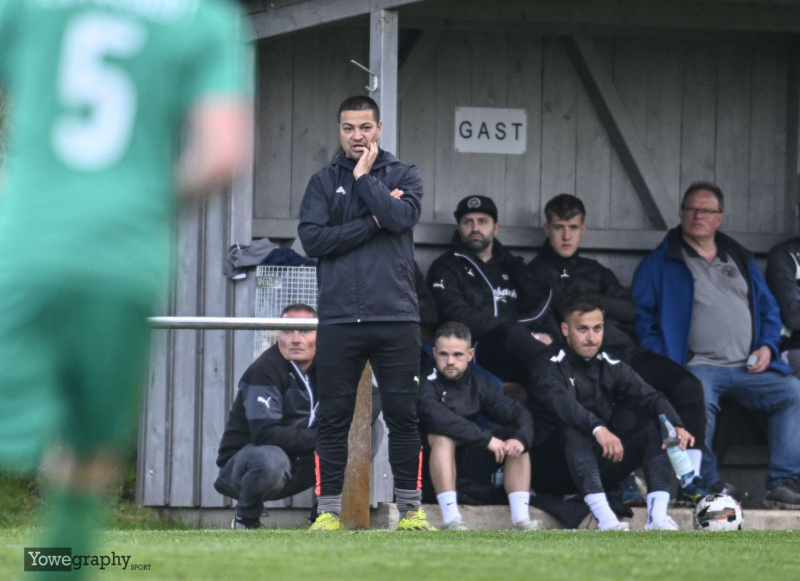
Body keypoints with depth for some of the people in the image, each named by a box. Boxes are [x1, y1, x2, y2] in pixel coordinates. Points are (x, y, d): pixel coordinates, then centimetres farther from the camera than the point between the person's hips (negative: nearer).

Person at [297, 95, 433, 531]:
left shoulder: (404, 176, 9)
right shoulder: (324, 182, 10)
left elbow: (401, 218, -12)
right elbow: (311, 239, -4)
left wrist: (364, 177, -5)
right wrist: (372, 222, -7)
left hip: (395, 319, -1)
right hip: (339, 321, 1)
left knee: (403, 417, 1)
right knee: (333, 418, 1)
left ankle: (410, 511, 6)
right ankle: (329, 511, 6)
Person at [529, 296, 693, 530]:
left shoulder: (611, 367, 8)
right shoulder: (550, 366, -9)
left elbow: (649, 397, -7)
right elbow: (560, 401, -31)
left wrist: (675, 426, -28)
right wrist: (597, 428, -49)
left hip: (600, 467, 6)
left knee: (656, 427, -10)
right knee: (573, 431, -35)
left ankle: (657, 517, -29)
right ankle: (605, 519, -47)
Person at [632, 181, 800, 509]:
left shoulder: (741, 261, 25)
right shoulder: (659, 264, 12)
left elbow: (769, 310, 26)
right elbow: (641, 319, 5)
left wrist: (767, 347, 5)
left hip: (750, 368, 4)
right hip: (699, 366, -4)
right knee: (698, 396, -38)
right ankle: (707, 486, -33)